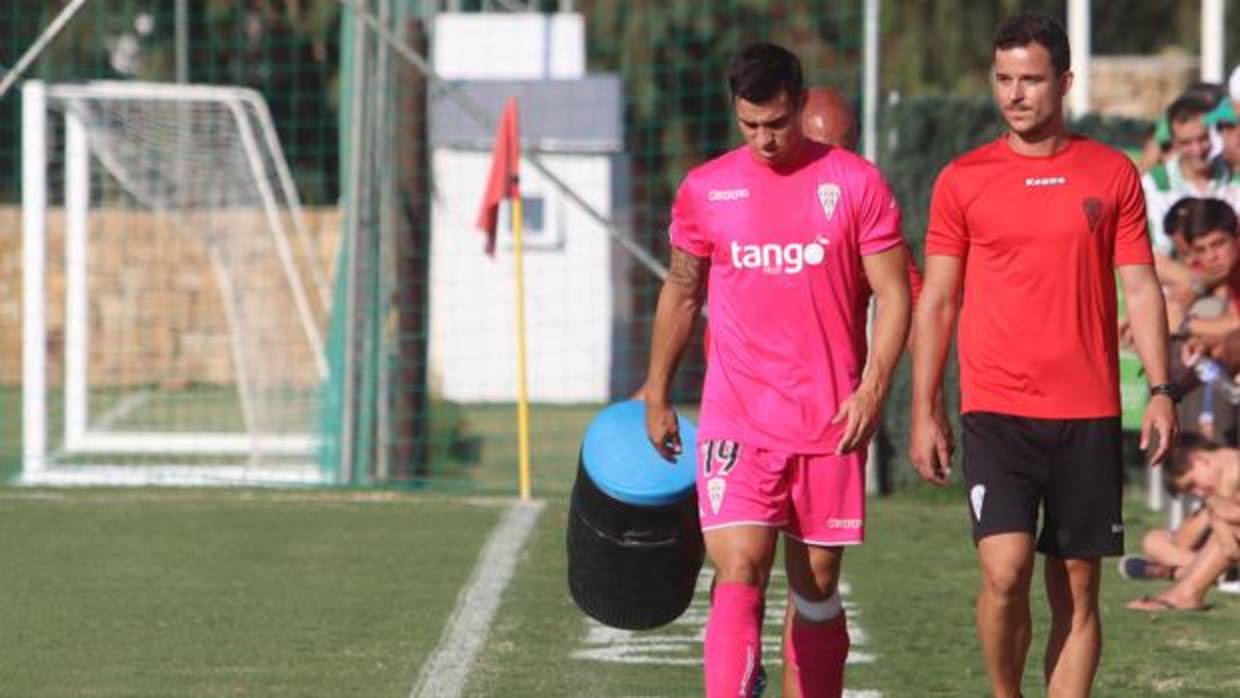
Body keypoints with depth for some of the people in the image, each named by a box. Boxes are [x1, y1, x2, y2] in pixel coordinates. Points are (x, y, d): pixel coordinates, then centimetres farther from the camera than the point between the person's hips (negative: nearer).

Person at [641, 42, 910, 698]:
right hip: (735, 421, 0)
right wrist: (656, 396, 19)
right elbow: (681, 292, 18)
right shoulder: (705, 190, 5)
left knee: (817, 589, 8)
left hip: (830, 423, 0)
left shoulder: (856, 184, 1)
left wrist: (873, 386, -12)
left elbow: (893, 294, 1)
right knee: (738, 576, -14)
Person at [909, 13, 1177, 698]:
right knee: (1005, 571, -16)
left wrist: (1159, 390, -3)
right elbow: (936, 301, 8)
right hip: (995, 411, -1)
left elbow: (1140, 287, 8)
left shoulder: (1112, 174, 6)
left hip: (1088, 415, 1)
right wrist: (924, 413, 3)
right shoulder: (963, 179, 4)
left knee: (1077, 591, 2)